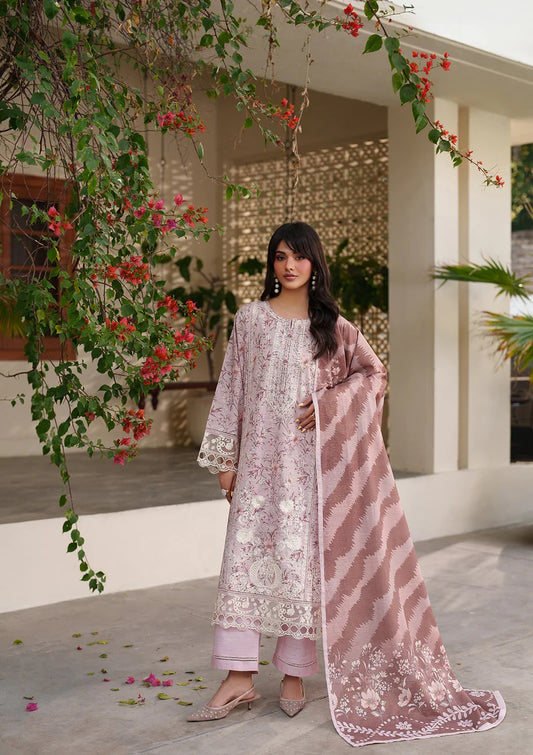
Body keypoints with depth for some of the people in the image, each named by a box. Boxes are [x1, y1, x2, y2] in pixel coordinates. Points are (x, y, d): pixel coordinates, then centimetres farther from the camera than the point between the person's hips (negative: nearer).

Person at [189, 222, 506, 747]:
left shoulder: (333, 325, 7)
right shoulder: (252, 318, 7)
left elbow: (374, 374, 11)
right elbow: (231, 389, 7)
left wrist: (331, 402, -7)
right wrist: (225, 459, 2)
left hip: (311, 459, 0)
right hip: (260, 459, 0)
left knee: (305, 560, 1)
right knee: (245, 556, -5)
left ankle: (295, 673, 13)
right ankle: (238, 679, 1)